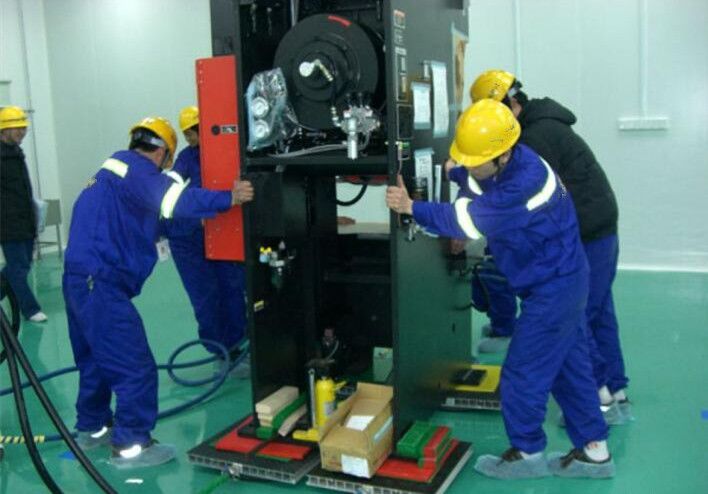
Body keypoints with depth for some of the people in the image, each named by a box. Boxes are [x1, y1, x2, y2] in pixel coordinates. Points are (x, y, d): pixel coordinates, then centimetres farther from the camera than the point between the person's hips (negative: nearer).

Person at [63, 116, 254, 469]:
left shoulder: (115, 167, 18)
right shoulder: (137, 169, -13)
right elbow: (178, 201, -28)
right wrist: (228, 199, -29)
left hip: (80, 279, 11)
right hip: (101, 285, -11)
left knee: (95, 358, 23)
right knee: (136, 367, -4)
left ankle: (93, 427, 37)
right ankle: (131, 446, 4)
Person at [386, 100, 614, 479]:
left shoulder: (525, 182, -31)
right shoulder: (497, 166, -3)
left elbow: (471, 219, -29)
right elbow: (472, 202, 6)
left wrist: (411, 208, -24)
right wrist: (455, 231, -11)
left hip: (552, 287, -10)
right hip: (562, 280, 10)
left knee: (523, 373, 0)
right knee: (570, 366, 15)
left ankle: (527, 454, 18)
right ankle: (594, 452, 26)